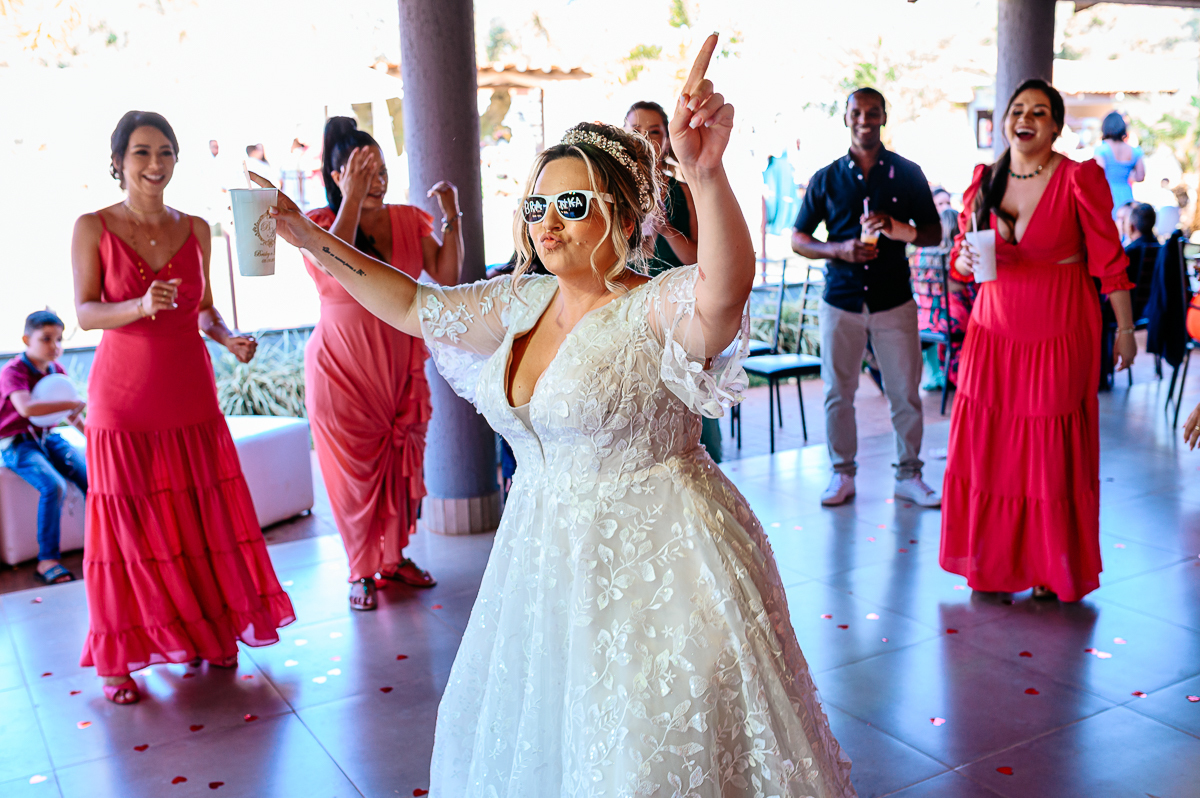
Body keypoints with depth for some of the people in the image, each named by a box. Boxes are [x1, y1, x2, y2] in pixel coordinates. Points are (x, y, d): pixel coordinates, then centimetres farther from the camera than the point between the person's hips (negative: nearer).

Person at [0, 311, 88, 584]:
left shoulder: (57, 370, 7)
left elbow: (71, 414, 16)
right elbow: (26, 407, -35)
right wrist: (72, 404, -32)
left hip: (48, 438, 6)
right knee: (54, 486, -29)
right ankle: (47, 560, -19)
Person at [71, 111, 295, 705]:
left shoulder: (195, 229, 8)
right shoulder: (93, 227, -2)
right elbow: (84, 312, -7)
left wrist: (228, 337, -4)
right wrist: (140, 306, -25)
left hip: (190, 394, 3)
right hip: (124, 396, -3)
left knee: (202, 517, 6)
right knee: (129, 524, 1)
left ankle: (210, 631, 23)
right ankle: (120, 659, 13)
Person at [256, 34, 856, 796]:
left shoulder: (658, 309, -19)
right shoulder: (523, 303, 4)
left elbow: (726, 289, -40)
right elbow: (417, 306, 13)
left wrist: (707, 174, -58)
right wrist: (310, 238, 12)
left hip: (652, 568, -7)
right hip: (545, 562, 8)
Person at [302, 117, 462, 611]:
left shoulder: (408, 221, 3)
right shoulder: (321, 223, -6)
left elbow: (446, 277, -6)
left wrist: (451, 218, -16)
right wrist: (353, 198, -31)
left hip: (401, 362, 4)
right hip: (343, 366, -3)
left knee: (404, 461, 10)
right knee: (355, 467, 2)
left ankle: (395, 557, 28)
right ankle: (362, 571, 17)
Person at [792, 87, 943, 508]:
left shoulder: (907, 174, 7)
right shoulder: (826, 179, 7)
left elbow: (933, 233, 8)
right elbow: (798, 239, 8)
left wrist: (897, 228, -13)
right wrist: (839, 250, -10)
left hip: (894, 301, 0)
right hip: (841, 301, 0)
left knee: (905, 392, 1)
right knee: (838, 392, 4)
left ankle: (909, 475, 15)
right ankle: (842, 474, 18)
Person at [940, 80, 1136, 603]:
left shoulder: (1079, 179, -7)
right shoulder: (984, 179, 5)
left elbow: (1108, 260, -4)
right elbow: (961, 254, 13)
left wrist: (1125, 330, -1)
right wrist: (968, 260, -10)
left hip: (1060, 334, -3)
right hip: (994, 329, 4)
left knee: (1054, 455, 2)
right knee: (987, 447, 3)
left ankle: (1054, 570, 21)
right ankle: (993, 564, 21)